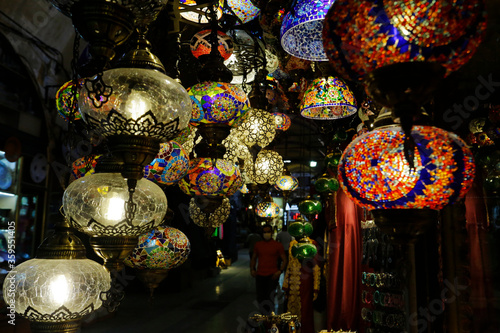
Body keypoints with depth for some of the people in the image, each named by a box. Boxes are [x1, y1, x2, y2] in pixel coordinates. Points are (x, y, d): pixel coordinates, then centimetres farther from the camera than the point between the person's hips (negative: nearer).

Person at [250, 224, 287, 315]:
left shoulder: (278, 245, 1)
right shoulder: (258, 244, 10)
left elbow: (284, 260, 2)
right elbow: (253, 258, 18)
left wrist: (280, 271, -11)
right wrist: (252, 269, 3)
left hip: (272, 275, -3)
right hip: (260, 275, 3)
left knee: (270, 297, -8)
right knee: (260, 298, 6)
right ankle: (264, 314, 26)